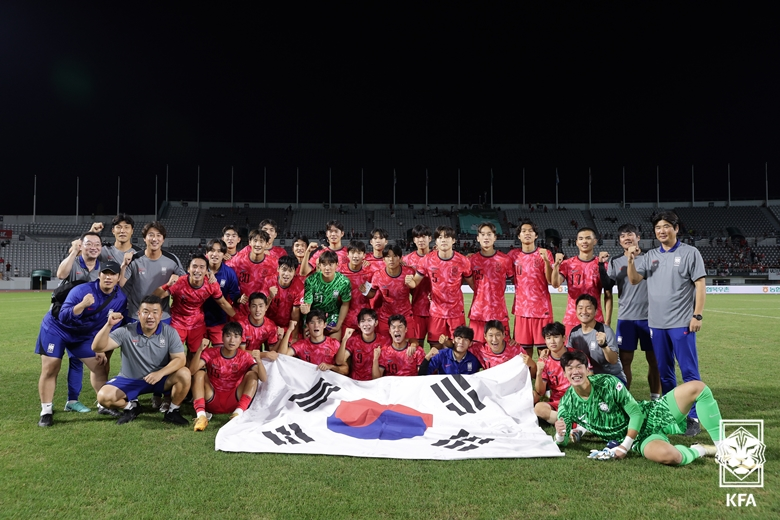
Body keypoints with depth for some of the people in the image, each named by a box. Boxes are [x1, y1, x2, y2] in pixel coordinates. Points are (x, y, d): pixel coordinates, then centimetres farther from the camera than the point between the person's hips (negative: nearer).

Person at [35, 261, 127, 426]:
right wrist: (82, 304, -51)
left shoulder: (120, 298, -14)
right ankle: (46, 411, 4)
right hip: (56, 328, -4)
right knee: (50, 369, -9)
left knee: (100, 367, 3)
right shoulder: (81, 290, -30)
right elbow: (63, 317, -35)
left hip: (85, 335, 5)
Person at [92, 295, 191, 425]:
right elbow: (97, 348, -19)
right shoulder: (126, 332, -13)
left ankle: (172, 411, -4)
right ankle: (131, 407, 11)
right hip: (130, 380, 1)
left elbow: (180, 359, -16)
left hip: (161, 379, 0)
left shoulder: (170, 332, -12)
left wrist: (160, 373, -33)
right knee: (104, 397, -22)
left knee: (184, 374, -28)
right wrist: (108, 325, -35)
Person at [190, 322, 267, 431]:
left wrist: (259, 360, -37)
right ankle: (201, 414, -30)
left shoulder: (245, 357, -6)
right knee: (199, 372, -19)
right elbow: (192, 370, -23)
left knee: (252, 374, -18)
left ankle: (238, 413, -31)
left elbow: (263, 379, -19)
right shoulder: (211, 353, -6)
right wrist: (200, 350, -37)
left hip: (233, 402, 0)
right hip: (212, 401, 0)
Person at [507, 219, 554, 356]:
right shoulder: (513, 255, 5)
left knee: (543, 344, 0)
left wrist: (546, 260, -21)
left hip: (542, 307, -2)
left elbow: (551, 281, -9)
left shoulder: (545, 254, -1)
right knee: (524, 346, 4)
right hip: (521, 308, 2)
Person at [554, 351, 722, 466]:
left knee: (697, 387, -17)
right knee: (667, 455, -38)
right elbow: (562, 442, -6)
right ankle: (701, 450, -4)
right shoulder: (567, 404, -11)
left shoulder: (608, 383, -17)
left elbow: (637, 413, -12)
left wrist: (625, 446, -20)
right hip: (639, 439, -1)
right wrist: (560, 434, -32)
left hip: (649, 416, 1)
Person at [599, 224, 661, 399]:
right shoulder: (615, 262, 6)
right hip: (625, 318, 1)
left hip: (649, 317, -1)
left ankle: (655, 398, 18)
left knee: (653, 359, 6)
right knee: (624, 360, 4)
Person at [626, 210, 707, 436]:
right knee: (664, 372, 12)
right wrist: (631, 260, -13)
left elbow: (700, 285, -4)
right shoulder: (650, 256, 11)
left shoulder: (690, 253, 0)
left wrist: (697, 315, -10)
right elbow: (634, 280, 3)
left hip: (682, 323, -4)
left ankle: (694, 418, 4)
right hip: (657, 323, 5)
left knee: (689, 372, -3)